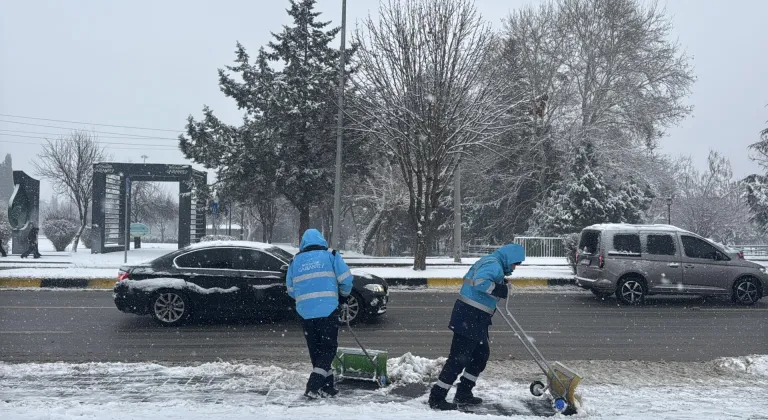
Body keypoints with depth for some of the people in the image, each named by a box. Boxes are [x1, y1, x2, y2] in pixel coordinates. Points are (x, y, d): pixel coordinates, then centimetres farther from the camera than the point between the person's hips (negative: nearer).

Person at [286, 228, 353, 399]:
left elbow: (291, 290, 17)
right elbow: (346, 279, -2)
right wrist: (343, 298, 15)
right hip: (328, 310, -3)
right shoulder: (330, 256, 2)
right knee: (328, 348, 5)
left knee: (315, 350, 14)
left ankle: (328, 387, 17)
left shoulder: (295, 261, 13)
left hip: (305, 313, 4)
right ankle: (313, 387, -6)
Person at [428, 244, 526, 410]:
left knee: (482, 353, 19)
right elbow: (480, 281, -31)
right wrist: (501, 290, -20)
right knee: (459, 358, -7)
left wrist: (499, 284, 18)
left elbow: (470, 278, 25)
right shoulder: (495, 265, -14)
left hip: (475, 319, 11)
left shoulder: (489, 262, 18)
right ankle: (437, 398, -1)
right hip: (469, 317, -11)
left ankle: (463, 394, 26)